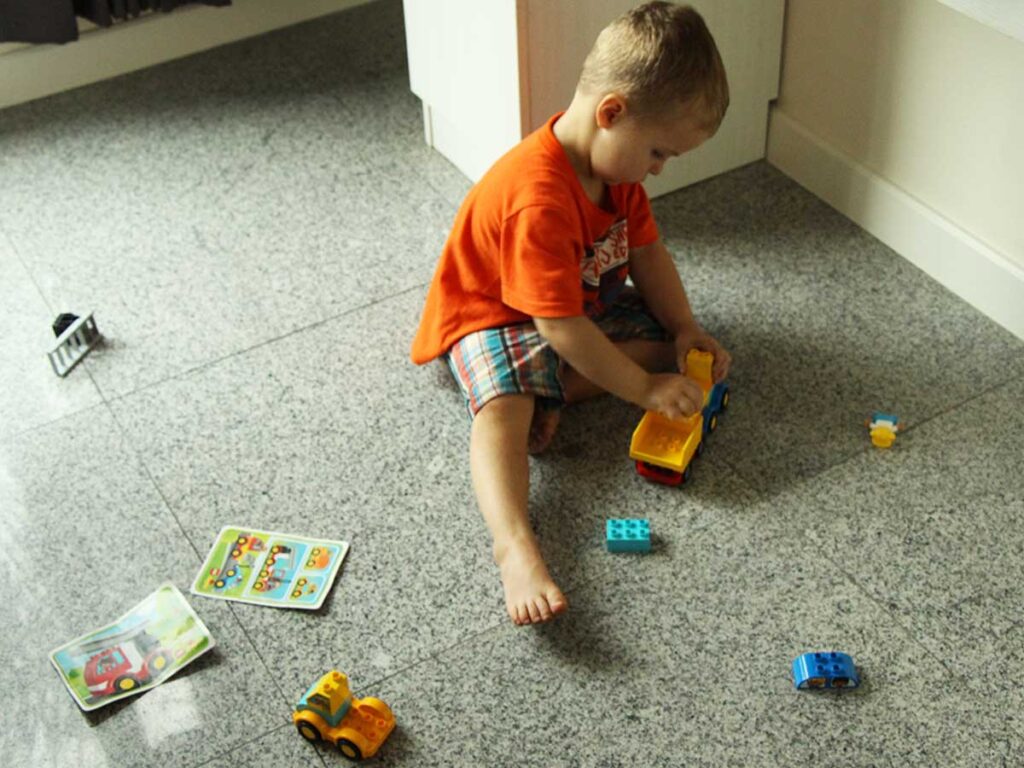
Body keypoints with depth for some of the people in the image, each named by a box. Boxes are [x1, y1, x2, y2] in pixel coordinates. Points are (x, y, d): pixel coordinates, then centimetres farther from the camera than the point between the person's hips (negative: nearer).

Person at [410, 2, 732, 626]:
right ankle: (516, 549, -49)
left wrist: (685, 328, -8)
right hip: (495, 316, -9)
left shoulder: (614, 160, -6)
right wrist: (644, 389, -26)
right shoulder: (539, 199, -36)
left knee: (670, 340, -5)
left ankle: (549, 392, -17)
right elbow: (562, 328, -34)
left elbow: (645, 248, 5)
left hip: (588, 300, 9)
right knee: (506, 412, -35)